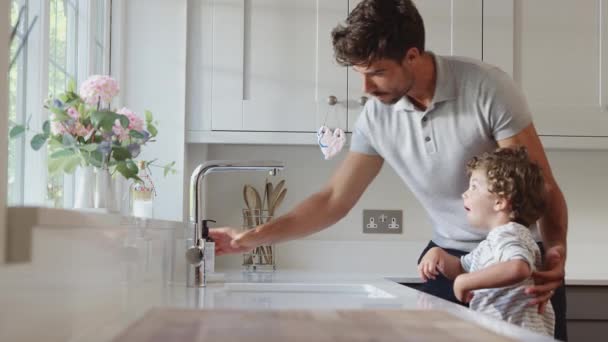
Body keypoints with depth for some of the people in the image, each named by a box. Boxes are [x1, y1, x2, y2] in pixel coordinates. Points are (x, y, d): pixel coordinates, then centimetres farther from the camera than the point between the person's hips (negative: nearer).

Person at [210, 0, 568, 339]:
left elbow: (544, 186, -18)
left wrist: (556, 251, -36)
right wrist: (256, 236, -7)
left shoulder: (486, 87, -21)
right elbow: (334, 201, 0)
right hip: (448, 256, 3)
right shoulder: (377, 116, -8)